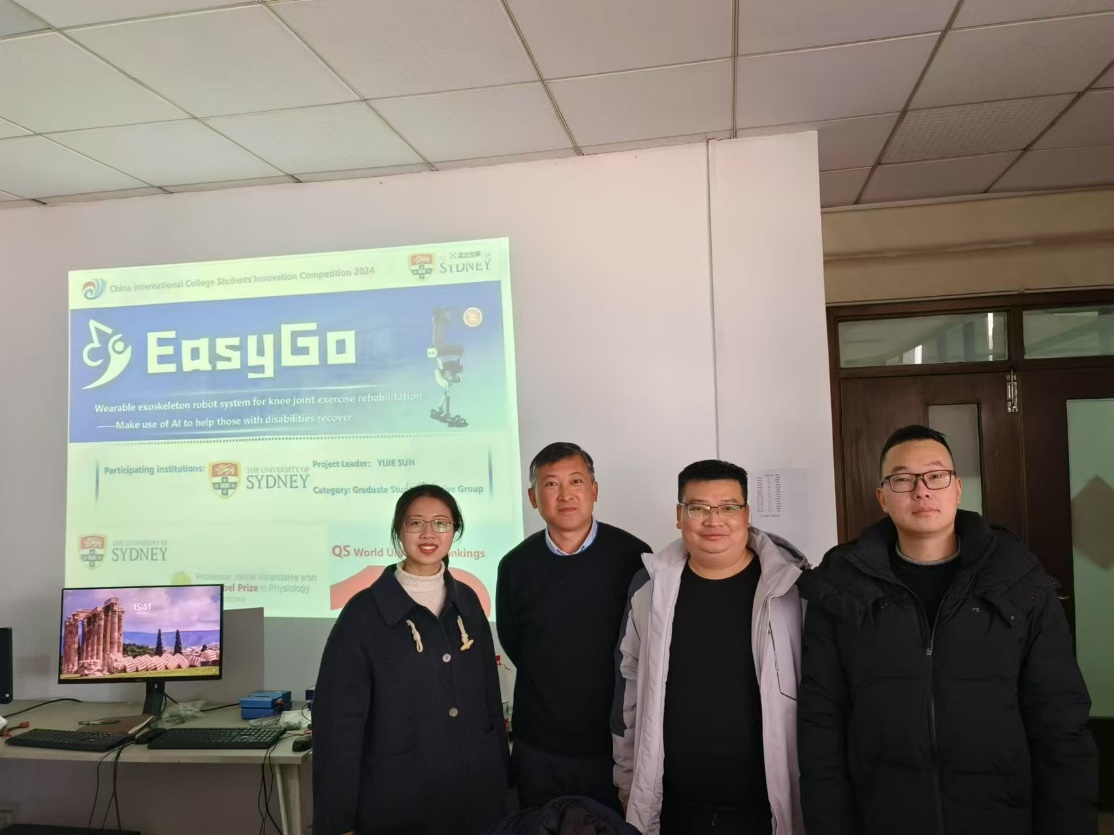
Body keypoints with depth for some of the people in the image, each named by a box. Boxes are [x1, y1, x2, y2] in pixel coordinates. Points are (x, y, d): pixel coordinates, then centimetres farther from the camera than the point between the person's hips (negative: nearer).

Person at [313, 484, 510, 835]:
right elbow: (338, 721, -10)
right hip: (398, 797, -4)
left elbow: (489, 694, 9)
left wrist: (504, 773, 11)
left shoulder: (467, 601, 3)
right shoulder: (364, 611, -11)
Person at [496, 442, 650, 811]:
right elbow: (512, 643, 8)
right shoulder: (516, 566, -3)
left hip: (616, 741, -2)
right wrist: (551, 693, 4)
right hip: (539, 746, 2)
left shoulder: (632, 556, -11)